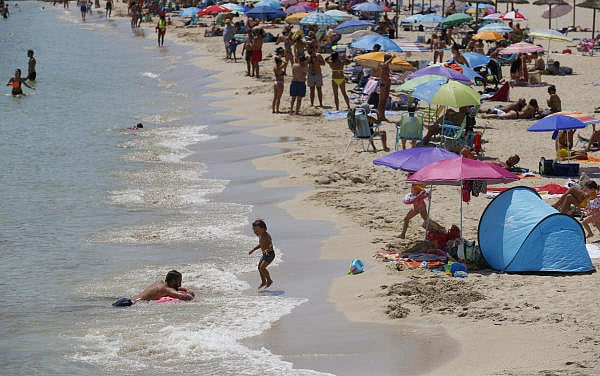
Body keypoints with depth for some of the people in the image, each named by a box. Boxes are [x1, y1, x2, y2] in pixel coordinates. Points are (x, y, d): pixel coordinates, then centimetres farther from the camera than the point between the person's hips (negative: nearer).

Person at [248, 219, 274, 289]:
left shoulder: (267, 236, -21)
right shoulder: (260, 236, 7)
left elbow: (271, 244, -33)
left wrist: (267, 249, -52)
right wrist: (253, 250, 21)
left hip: (270, 254, -10)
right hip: (265, 254, 10)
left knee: (262, 267, -18)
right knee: (259, 267, 14)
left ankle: (269, 280, -2)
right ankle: (263, 282, 28)